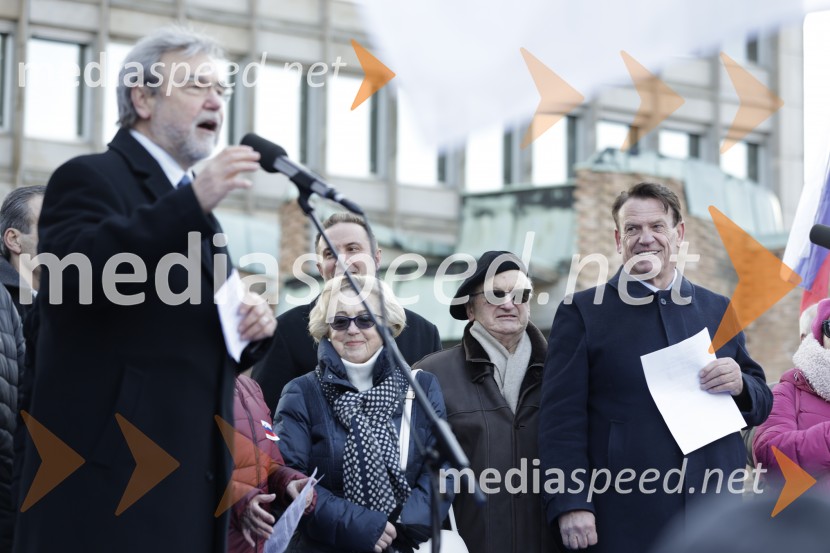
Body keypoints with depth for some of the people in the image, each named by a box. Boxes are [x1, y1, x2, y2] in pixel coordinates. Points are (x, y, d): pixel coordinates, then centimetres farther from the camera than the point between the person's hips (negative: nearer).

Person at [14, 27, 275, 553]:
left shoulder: (191, 207, 23)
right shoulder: (91, 177, -3)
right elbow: (73, 274, -24)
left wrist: (250, 329, 5)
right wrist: (192, 203, -27)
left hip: (190, 480, 8)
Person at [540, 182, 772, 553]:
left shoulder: (719, 310, 14)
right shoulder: (582, 312, 2)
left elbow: (761, 404, 17)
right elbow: (562, 417, -4)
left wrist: (740, 385, -5)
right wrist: (570, 504, -15)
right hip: (624, 521, -3)